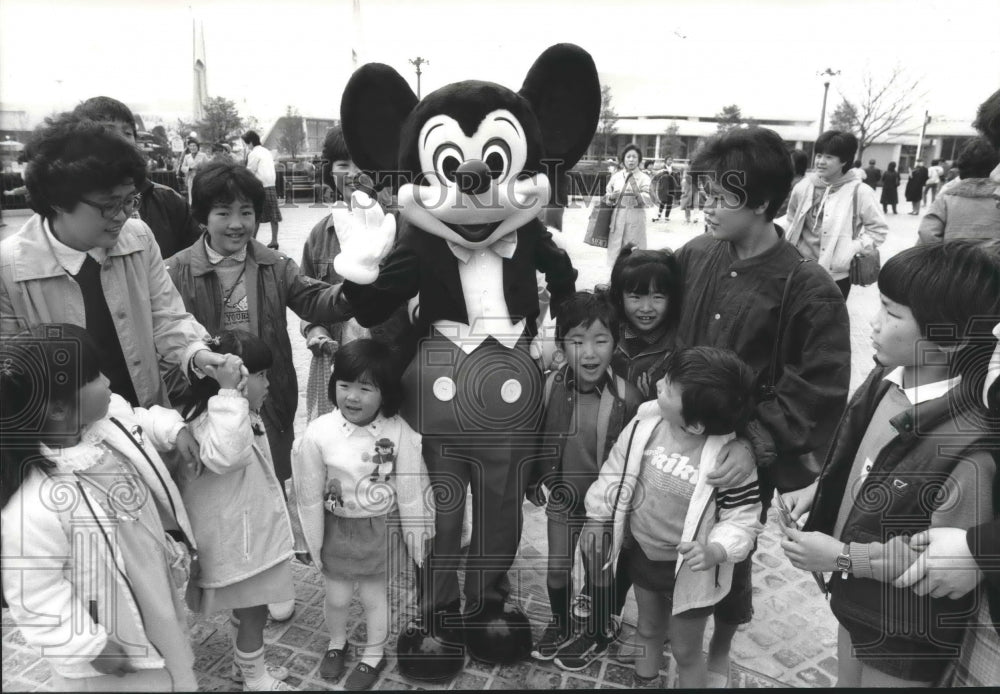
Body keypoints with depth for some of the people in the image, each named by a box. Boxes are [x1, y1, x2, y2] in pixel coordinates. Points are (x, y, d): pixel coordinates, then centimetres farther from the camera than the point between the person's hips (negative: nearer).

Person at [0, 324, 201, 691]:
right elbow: (36, 595, -26)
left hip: (156, 591, 7)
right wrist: (91, 647, -18)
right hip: (114, 633, -6)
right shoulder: (35, 507, -38)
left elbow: (140, 423, 9)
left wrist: (173, 428, -8)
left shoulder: (109, 414, -17)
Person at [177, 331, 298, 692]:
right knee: (252, 614, 8)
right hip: (236, 540, -10)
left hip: (251, 533, 10)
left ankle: (245, 663, 45)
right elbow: (227, 454, -50)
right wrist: (228, 392, -47)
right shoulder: (207, 422, -26)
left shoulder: (242, 414, 7)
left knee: (250, 609, 25)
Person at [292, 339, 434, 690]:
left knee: (375, 596, 16)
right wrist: (315, 543, 1)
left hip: (381, 529, -1)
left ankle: (374, 656, 44)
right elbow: (310, 495, -7)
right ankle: (337, 643, 51)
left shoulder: (399, 433, -22)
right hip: (337, 529, 1)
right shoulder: (318, 433, -19)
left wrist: (417, 541, -3)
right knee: (337, 597, 18)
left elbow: (411, 493, -11)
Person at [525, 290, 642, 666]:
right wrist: (534, 482, 5)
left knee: (598, 572, 18)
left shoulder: (626, 396, -23)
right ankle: (560, 624, 47)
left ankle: (592, 632, 44)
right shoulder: (549, 387, -16)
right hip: (561, 499, 2)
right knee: (556, 571, 19)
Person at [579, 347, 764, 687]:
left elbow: (743, 518, -18)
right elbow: (616, 468, -3)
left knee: (686, 652, 18)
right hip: (640, 554, 4)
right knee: (648, 629, 31)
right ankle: (644, 679, 58)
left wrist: (715, 550, -36)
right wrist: (597, 517, 1)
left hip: (687, 569, -4)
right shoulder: (646, 421, -18)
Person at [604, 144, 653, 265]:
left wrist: (637, 194, -28)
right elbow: (607, 197, 17)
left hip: (635, 217, -3)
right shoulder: (616, 177, 10)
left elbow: (650, 199, -11)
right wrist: (611, 197, -5)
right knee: (616, 248, 5)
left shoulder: (643, 178, 1)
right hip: (618, 216, 3)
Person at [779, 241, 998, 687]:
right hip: (857, 597, 7)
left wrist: (841, 558, -24)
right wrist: (818, 489, 1)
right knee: (847, 680, 28)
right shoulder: (888, 378, -11)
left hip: (907, 628, -7)